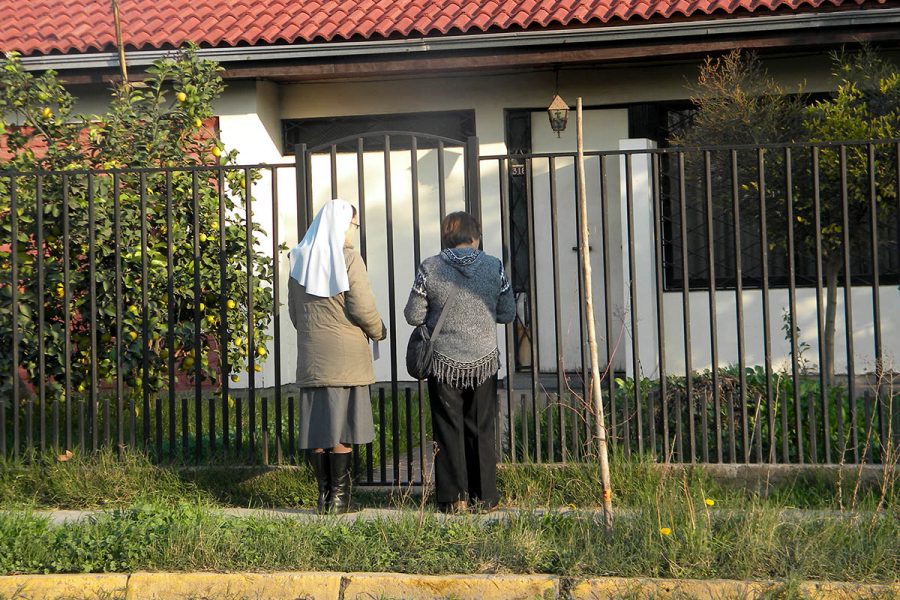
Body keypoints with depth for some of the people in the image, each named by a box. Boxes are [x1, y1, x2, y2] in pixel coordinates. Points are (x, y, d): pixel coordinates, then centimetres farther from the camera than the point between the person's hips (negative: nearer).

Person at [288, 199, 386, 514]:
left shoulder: (300, 260, 8)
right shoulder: (348, 258, -9)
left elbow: (294, 310, 13)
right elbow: (362, 307, -12)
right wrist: (378, 331, 6)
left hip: (311, 354, 5)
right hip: (345, 354, -5)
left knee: (317, 423, 7)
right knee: (341, 427, -2)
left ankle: (324, 496, 9)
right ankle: (339, 498, -2)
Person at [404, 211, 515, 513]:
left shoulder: (429, 268, -6)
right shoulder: (494, 266, -3)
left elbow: (413, 315, -3)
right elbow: (508, 313, 3)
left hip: (443, 363, -1)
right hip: (484, 360, 1)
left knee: (449, 430, 7)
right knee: (481, 430, 10)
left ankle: (454, 497, 4)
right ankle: (484, 496, 11)